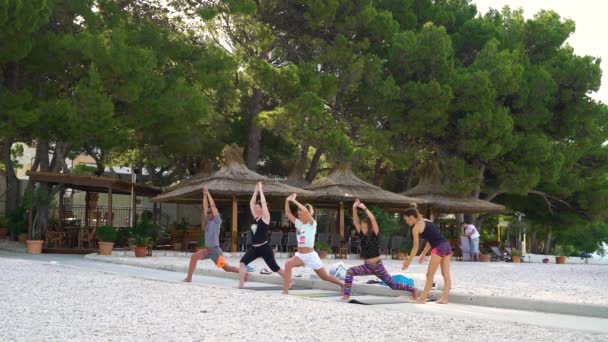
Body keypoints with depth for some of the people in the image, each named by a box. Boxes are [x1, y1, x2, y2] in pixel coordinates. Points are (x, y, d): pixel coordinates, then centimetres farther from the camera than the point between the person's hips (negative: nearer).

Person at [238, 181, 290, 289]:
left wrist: (260, 189, -9)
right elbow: (251, 203, 12)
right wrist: (256, 190, 9)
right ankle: (241, 284, -13)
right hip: (254, 248, 7)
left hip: (264, 248, -7)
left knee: (274, 267, 2)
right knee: (243, 262, -11)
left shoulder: (265, 217, -8)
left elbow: (263, 202, -16)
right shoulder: (256, 217, 11)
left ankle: (289, 281, 17)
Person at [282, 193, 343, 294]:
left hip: (310, 256, -5)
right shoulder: (298, 223, 5)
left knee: (325, 277, 9)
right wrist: (287, 201, -9)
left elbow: (306, 211, -30)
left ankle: (343, 285, 33)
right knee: (288, 264, -26)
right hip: (300, 255, 5)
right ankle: (286, 290, -24)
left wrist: (294, 201, -27)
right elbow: (288, 213, 4)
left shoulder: (312, 224, -12)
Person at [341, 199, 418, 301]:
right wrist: (354, 208, -17)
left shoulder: (375, 235, -12)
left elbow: (373, 219, -25)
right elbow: (356, 221, -5)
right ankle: (346, 295, -16)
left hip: (377, 266, -5)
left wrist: (364, 208, -24)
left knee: (393, 285, 3)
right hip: (367, 267, 5)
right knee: (350, 271, -15)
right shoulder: (362, 236, 1)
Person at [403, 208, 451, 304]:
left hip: (438, 248, -8)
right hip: (446, 245, 8)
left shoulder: (416, 227, -1)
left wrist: (408, 262, 8)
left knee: (430, 275, 1)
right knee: (446, 274, 7)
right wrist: (423, 254, 30)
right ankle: (444, 298, 8)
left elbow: (416, 247, 1)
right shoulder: (426, 222, 23)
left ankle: (422, 299, 8)